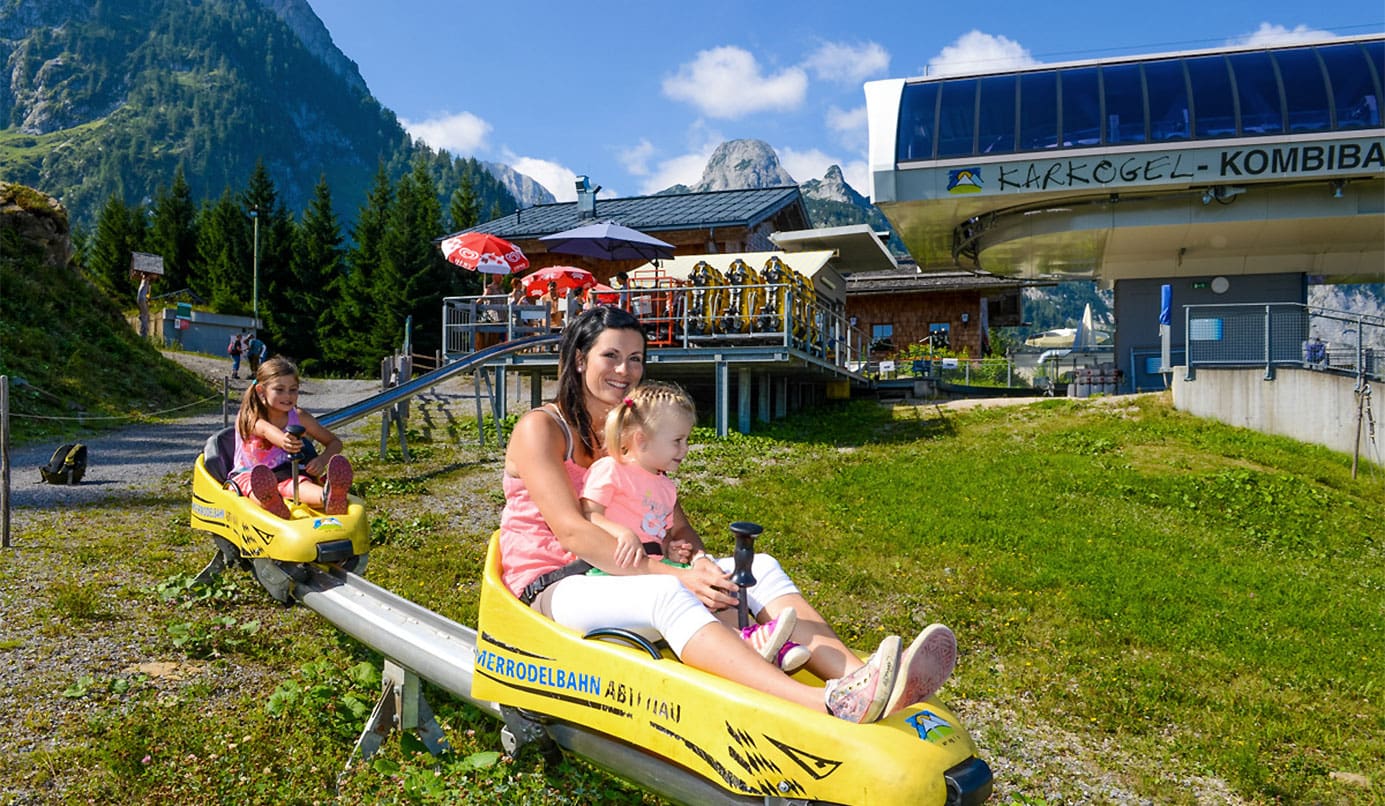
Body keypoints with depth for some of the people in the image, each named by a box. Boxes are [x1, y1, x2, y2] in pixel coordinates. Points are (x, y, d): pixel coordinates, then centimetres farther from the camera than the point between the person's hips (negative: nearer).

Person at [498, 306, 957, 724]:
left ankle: (857, 676, -39)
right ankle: (825, 704, -55)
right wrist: (674, 573, -29)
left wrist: (699, 561, -17)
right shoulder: (541, 428, -7)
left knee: (760, 568, -16)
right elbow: (571, 530, -21)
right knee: (666, 594, -37)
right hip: (551, 587, -6)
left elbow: (677, 525, 8)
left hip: (619, 572, 6)